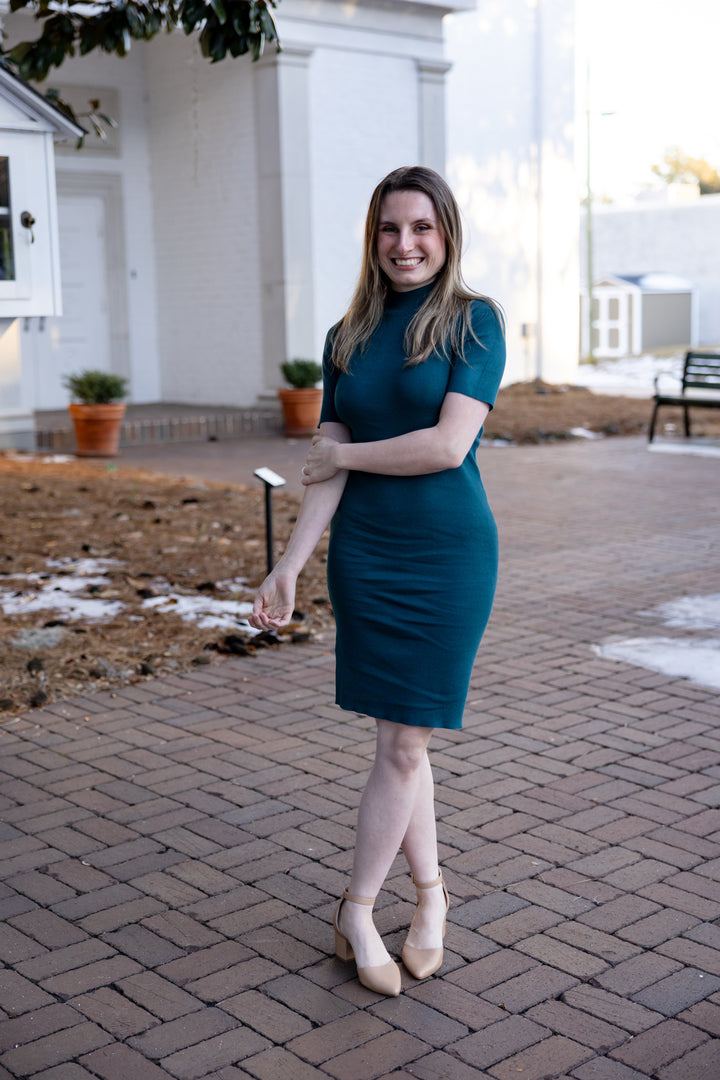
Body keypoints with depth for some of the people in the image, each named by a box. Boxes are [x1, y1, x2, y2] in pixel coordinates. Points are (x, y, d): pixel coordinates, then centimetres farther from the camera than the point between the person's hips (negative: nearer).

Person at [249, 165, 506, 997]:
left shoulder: (474, 322, -5)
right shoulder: (346, 339, 8)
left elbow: (449, 444, -16)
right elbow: (327, 469, 4)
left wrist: (344, 454, -5)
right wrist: (288, 567, -3)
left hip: (448, 553, -4)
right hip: (363, 553, 4)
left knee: (404, 742, 0)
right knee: (401, 740, 10)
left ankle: (357, 913, 16)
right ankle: (430, 892, 28)